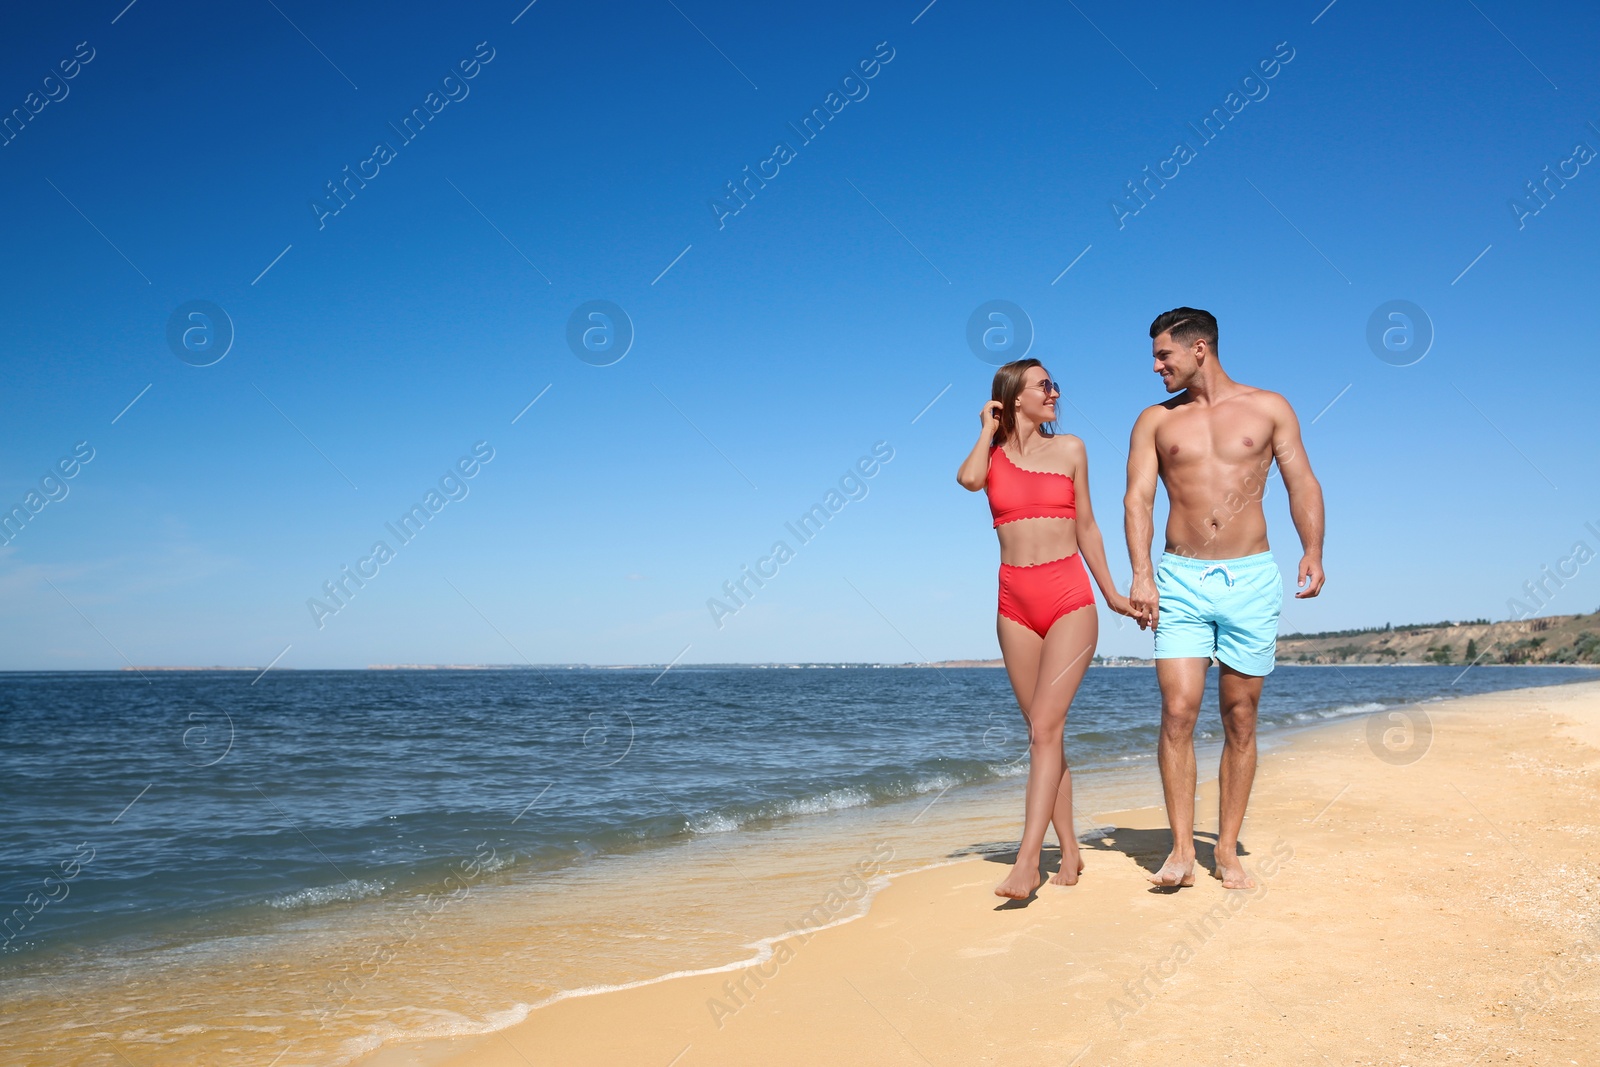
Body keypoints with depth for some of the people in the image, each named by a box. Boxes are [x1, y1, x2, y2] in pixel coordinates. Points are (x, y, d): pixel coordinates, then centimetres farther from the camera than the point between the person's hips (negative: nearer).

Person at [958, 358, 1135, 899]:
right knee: (1041, 731, 6)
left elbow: (1086, 527, 14)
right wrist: (989, 429, 0)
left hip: (1069, 597, -2)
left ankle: (1026, 861, -16)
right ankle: (1069, 851, 17)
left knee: (1044, 726, -13)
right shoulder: (991, 452, 9)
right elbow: (968, 478, -16)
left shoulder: (1069, 449, 9)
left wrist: (1111, 594, 15)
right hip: (1016, 603, 2)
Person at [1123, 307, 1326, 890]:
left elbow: (1302, 483, 5)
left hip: (1251, 579, 0)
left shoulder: (1268, 408, 8)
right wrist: (1141, 574, -12)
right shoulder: (1156, 420, 10)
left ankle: (1228, 853, 12)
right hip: (1181, 579, 0)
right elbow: (1138, 499, 2)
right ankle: (1181, 851, -4)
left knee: (1240, 719, 3)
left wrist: (1312, 551, -11)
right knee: (1178, 712, -10)